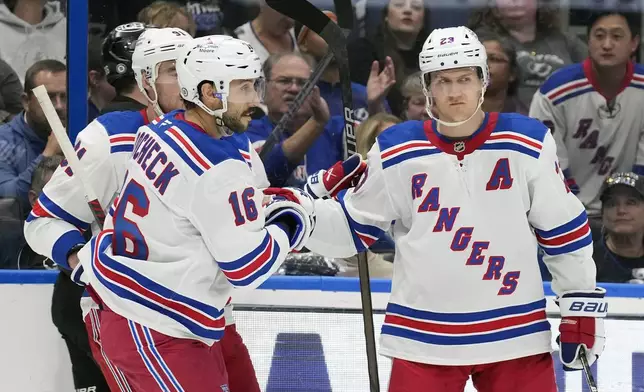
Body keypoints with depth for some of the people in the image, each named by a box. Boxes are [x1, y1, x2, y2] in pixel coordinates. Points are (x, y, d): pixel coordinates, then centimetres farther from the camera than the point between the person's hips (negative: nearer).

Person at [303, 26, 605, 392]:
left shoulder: (527, 143, -3)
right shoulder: (396, 152, -2)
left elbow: (564, 228, 4)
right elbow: (355, 227, 7)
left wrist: (582, 307, 5)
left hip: (514, 332, 0)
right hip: (424, 338, 0)